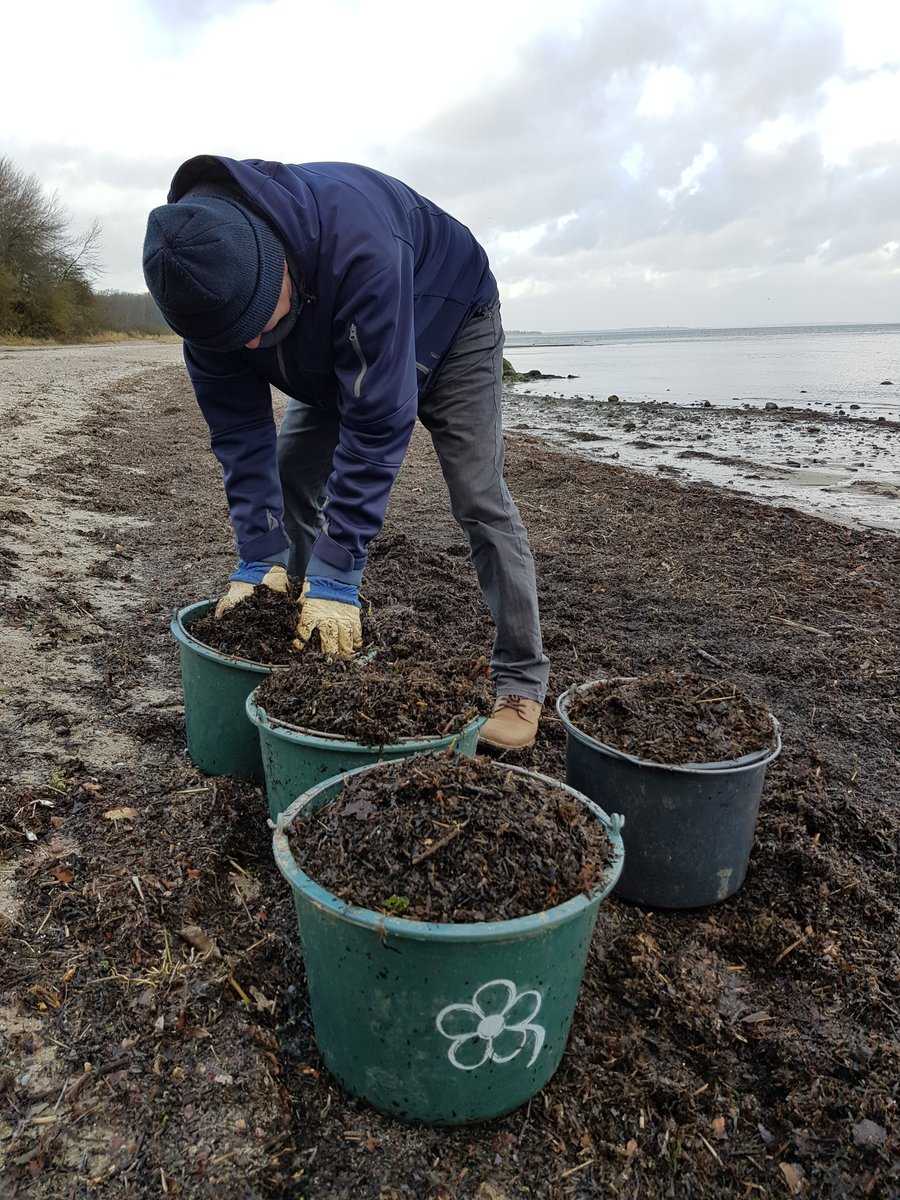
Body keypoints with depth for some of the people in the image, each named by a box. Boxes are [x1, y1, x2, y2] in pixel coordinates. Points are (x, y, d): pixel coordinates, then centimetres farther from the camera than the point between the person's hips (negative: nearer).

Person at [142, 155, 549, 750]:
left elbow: (378, 421, -43)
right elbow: (239, 429, -21)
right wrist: (258, 560, -27)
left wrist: (336, 576, -41)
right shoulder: (206, 276, -25)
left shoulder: (359, 246, -45)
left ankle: (521, 683, -6)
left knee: (479, 497, -15)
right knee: (286, 480, -2)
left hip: (448, 325, -5)